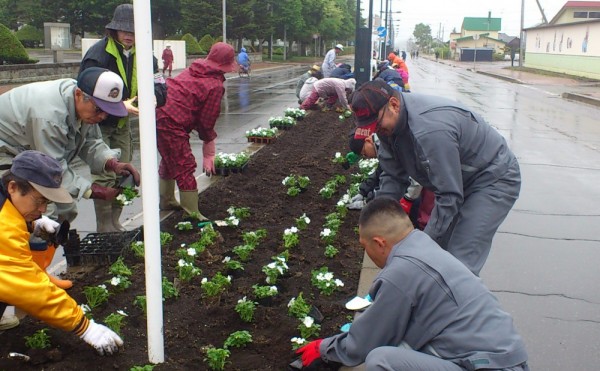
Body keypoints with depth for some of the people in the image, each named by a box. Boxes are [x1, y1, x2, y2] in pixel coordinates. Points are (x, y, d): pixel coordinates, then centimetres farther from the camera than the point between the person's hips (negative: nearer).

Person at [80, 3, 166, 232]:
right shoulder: (97, 55, -23)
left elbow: (157, 81, -3)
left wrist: (154, 96, -28)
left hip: (123, 123, 7)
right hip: (98, 123, -7)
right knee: (104, 176, -7)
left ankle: (115, 222, 26)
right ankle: (104, 228, 4)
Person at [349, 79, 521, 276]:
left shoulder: (431, 129, -36)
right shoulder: (389, 122, -8)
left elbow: (449, 196, -32)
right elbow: (392, 176, 1)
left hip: (494, 180, -9)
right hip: (462, 179, 9)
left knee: (460, 265, -17)